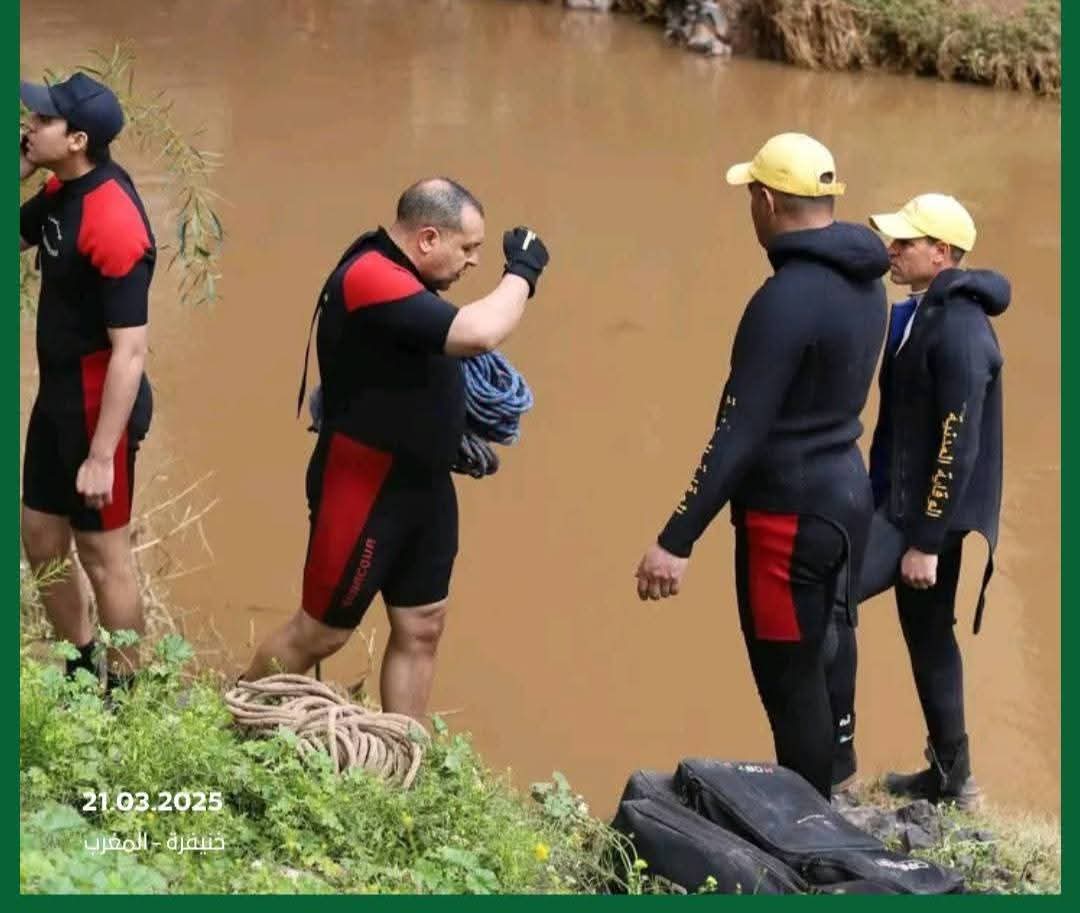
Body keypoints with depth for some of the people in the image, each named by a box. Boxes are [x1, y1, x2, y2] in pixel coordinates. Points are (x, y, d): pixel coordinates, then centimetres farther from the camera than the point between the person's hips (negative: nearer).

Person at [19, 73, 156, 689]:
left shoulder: (112, 223, -26)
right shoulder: (63, 190, 2)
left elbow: (130, 351, -26)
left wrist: (101, 456, -25)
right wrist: (19, 171, -3)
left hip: (98, 405, -9)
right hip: (57, 396, 9)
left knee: (103, 555, 3)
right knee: (41, 540, 18)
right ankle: (83, 673, 35)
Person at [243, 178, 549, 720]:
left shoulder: (400, 277, 7)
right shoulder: (371, 278, -25)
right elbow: (479, 333, -34)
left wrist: (459, 440, 9)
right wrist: (521, 272, -19)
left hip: (421, 482, 9)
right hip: (365, 487, -9)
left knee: (421, 627, 10)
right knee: (321, 631, 4)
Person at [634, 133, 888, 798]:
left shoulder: (786, 299, -22)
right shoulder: (865, 283, 5)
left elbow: (739, 434, -25)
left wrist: (677, 539, -23)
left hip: (792, 512, -9)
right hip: (846, 494, 9)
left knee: (789, 682, 1)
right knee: (810, 671, 19)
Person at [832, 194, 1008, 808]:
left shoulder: (958, 329, -19)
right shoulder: (923, 315, 11)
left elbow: (958, 447, -22)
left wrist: (927, 542, -22)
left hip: (931, 516, -10)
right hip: (906, 506, 10)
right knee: (928, 637, 15)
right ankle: (950, 777, 25)